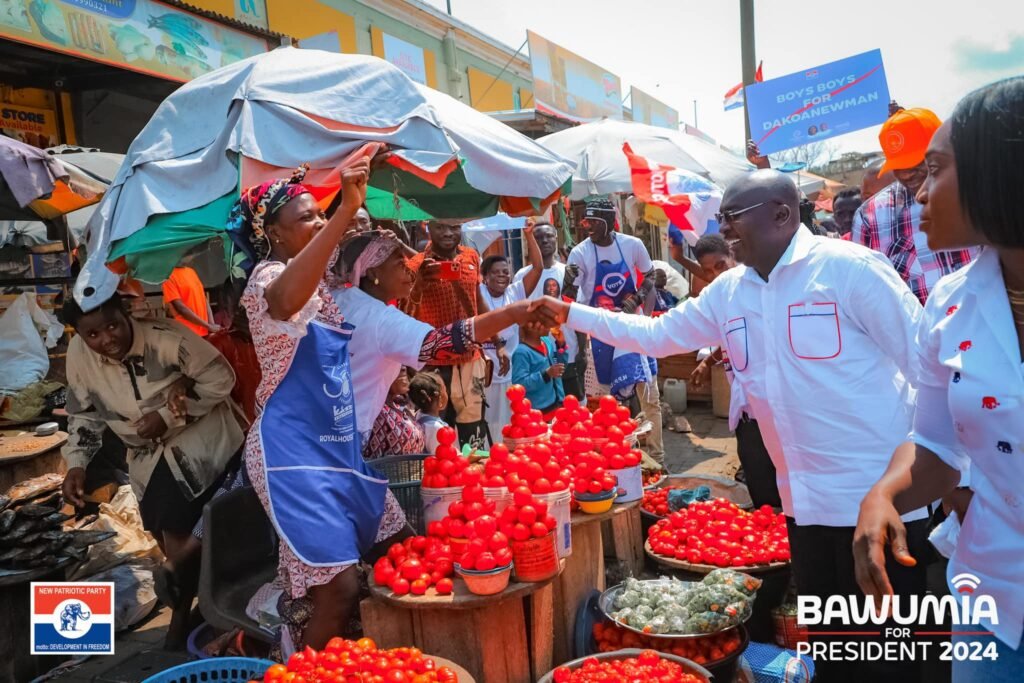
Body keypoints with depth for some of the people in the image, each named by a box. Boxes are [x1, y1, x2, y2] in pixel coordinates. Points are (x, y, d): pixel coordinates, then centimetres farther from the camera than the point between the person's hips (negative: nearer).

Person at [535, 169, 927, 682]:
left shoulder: (849, 267, -12)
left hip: (877, 494, -5)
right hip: (805, 499, 6)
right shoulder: (727, 291, 6)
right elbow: (655, 333, 13)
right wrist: (570, 313, 10)